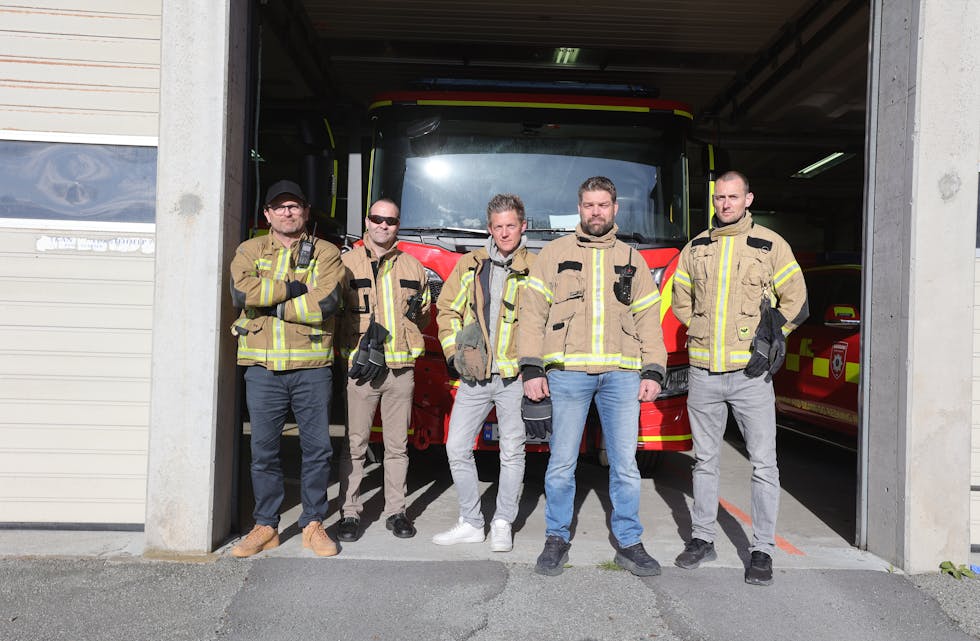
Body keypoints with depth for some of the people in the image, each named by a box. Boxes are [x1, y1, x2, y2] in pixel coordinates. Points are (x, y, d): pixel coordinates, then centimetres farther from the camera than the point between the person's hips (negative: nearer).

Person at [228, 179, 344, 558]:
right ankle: (266, 526, 22)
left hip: (312, 366, -1)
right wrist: (294, 288, -12)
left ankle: (313, 523, 20)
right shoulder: (250, 251, 10)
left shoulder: (325, 253, 5)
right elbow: (241, 292, -11)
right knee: (264, 450, 8)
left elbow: (326, 303, -12)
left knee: (317, 448, 5)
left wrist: (270, 303, -9)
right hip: (263, 367, 1)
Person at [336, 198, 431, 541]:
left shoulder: (413, 266, 13)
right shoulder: (347, 262, 4)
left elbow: (425, 316, 23)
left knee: (397, 445, 9)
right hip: (360, 366, -2)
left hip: (401, 367, 3)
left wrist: (419, 313, 2)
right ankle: (350, 511, 14)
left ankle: (395, 511, 20)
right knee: (355, 443, 2)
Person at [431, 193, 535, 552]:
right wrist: (454, 353, 1)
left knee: (512, 452, 7)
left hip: (513, 378, -3)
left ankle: (503, 525, 23)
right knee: (457, 448, 5)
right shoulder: (470, 265, 10)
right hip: (473, 378, 3)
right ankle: (471, 523, 20)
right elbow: (447, 309, 12)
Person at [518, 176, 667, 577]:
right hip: (567, 373, -1)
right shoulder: (555, 253, 10)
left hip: (622, 374, 2)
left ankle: (629, 543, 18)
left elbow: (649, 319, 14)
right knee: (562, 463, 3)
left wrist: (653, 371, 3)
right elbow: (532, 312, 4)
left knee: (625, 464, 4)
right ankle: (557, 539, 19)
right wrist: (532, 369, -5)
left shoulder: (632, 259, 17)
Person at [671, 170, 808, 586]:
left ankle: (762, 551, 14)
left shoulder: (771, 245, 1)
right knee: (704, 459, 12)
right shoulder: (696, 248, 10)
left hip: (750, 373, -3)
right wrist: (703, 330, 7)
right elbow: (681, 300, 20)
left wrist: (767, 339, -4)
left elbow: (796, 300, 4)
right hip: (703, 373, 3)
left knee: (763, 464, 1)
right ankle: (702, 539, 25)